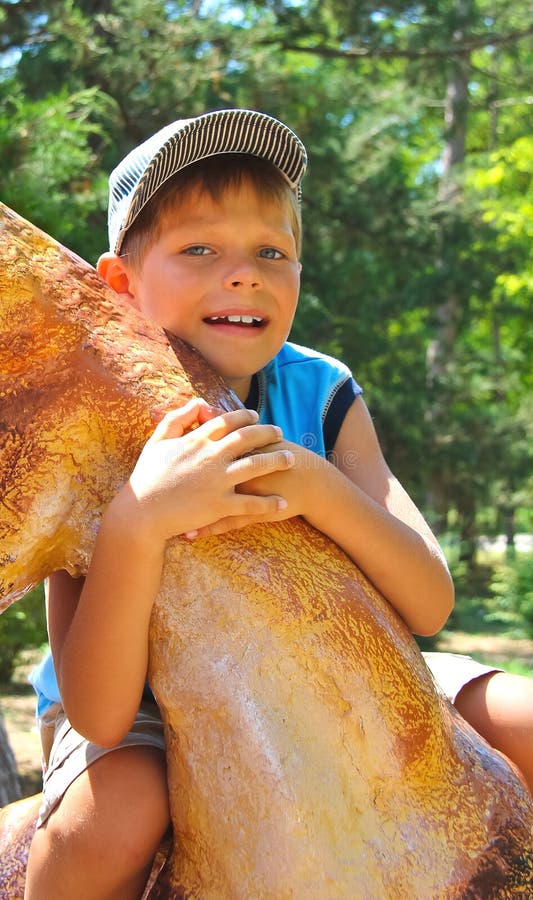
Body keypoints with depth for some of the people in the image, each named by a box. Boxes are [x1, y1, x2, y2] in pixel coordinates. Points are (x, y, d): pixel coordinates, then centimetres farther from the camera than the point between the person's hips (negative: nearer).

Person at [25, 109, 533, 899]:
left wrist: (312, 483, -38)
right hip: (137, 708, -3)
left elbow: (429, 605, -21)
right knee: (118, 814, -37)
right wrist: (139, 521, -47)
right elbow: (99, 714, -30)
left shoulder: (322, 397, -13)